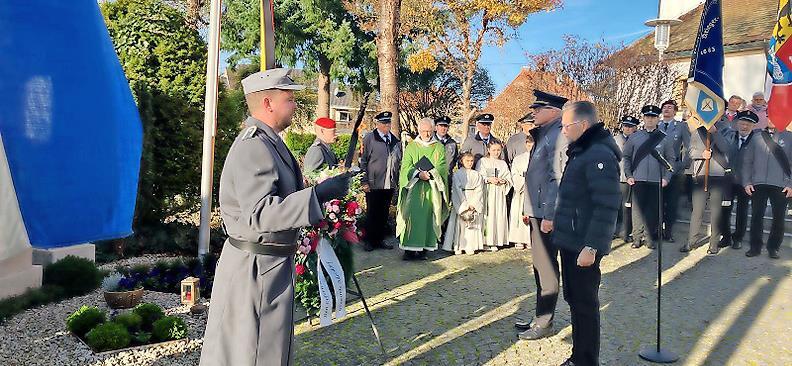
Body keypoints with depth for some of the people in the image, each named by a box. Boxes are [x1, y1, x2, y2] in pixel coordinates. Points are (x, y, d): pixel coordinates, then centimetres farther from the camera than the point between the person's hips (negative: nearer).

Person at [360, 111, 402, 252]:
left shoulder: (395, 140, 11)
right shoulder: (369, 138, -2)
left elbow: (399, 162, 16)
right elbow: (363, 161, -4)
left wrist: (398, 180, 11)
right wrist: (364, 182, -9)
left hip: (390, 184, 4)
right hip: (373, 184, -4)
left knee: (384, 214, 11)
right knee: (372, 213, 4)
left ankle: (380, 239, 22)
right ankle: (369, 241, 15)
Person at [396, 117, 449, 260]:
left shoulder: (439, 148, 11)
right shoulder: (411, 147, 10)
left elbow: (442, 166, 0)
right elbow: (406, 167, 0)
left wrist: (430, 173, -19)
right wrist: (419, 174, -18)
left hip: (432, 188, 1)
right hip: (414, 187, 0)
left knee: (429, 216, -2)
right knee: (411, 215, -8)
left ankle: (424, 248, 4)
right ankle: (409, 248, -4)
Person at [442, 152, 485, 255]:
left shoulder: (477, 175, 9)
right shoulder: (457, 174, 2)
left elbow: (479, 191, 1)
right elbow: (457, 191, -5)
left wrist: (473, 204, -11)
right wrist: (465, 205, -12)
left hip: (475, 203, 2)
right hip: (460, 203, -2)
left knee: (474, 225, -1)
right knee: (459, 224, -4)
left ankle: (470, 247, 3)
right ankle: (458, 247, 0)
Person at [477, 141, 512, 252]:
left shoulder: (503, 163, 17)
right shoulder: (483, 161, 7)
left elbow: (509, 178, 12)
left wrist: (504, 180, -9)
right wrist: (489, 179, -15)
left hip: (499, 194, 3)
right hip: (486, 192, -3)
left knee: (498, 216, -3)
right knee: (487, 215, -8)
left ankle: (494, 242, 1)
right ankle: (485, 241, -4)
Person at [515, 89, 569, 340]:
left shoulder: (558, 136, -16)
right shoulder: (543, 135, 16)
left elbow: (558, 178, -21)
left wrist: (549, 215, -23)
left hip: (547, 213, -10)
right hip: (537, 211, 10)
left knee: (546, 266, -1)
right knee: (541, 265, 17)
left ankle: (545, 323, 11)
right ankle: (540, 317, 29)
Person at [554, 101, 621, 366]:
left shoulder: (599, 155, -18)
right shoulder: (581, 151, 14)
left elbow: (606, 207, -24)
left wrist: (591, 246, -25)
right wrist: (558, 224, 20)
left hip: (584, 247, -10)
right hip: (570, 242, 10)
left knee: (584, 302, 2)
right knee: (574, 299, 18)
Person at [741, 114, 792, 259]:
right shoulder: (757, 137, 8)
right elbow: (747, 161, 9)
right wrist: (746, 182, 1)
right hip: (758, 184, 1)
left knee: (778, 218, 5)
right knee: (756, 216, 4)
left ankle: (773, 248, 18)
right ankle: (755, 247, 15)